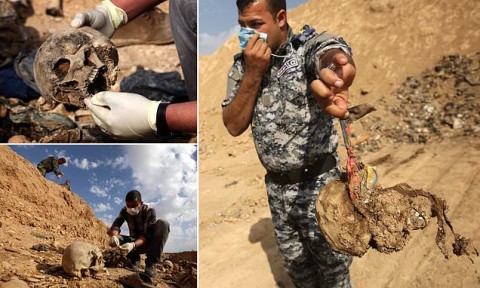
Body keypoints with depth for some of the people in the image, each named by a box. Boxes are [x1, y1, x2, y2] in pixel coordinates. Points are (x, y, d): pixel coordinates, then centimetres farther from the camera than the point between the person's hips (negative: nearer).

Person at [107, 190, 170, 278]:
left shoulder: (150, 211, -22)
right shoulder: (125, 211, -9)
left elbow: (146, 235, -29)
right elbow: (115, 225, -21)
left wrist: (133, 244, -48)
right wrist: (114, 236, -45)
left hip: (148, 242, -3)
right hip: (135, 242, 3)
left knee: (163, 224, -32)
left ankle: (151, 263, -29)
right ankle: (134, 258, -4)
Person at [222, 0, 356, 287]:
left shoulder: (310, 43, -15)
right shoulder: (242, 65, 0)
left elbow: (334, 54, -41)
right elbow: (234, 126, -6)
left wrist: (330, 70, -66)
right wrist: (253, 73, -18)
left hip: (318, 183, -4)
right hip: (277, 187, 5)